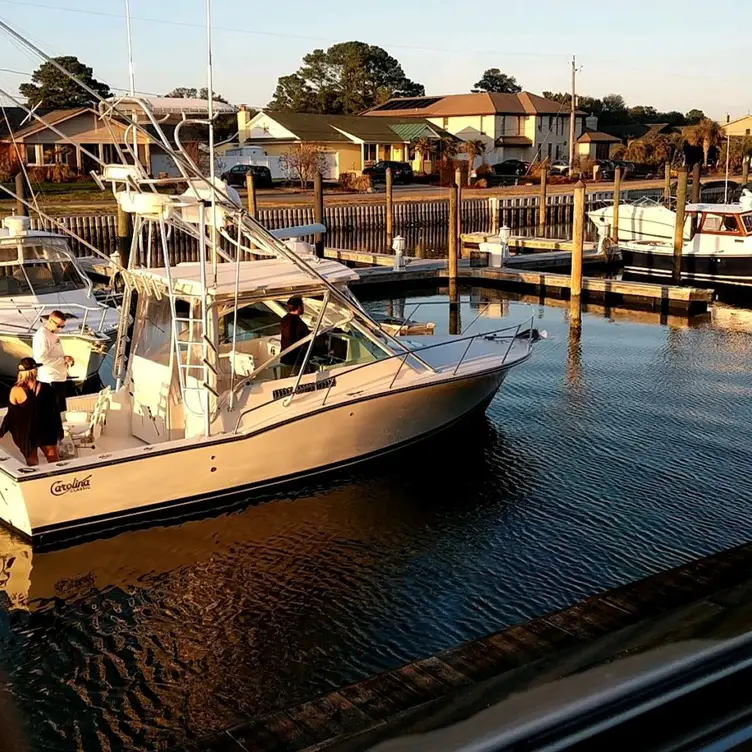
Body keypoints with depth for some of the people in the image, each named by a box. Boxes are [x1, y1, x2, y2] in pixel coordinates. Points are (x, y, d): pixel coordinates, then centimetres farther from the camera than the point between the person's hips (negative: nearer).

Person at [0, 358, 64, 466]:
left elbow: (11, 415, -9)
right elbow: (55, 411, -5)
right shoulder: (46, 388, -12)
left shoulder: (15, 391, -15)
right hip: (46, 431, 0)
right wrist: (59, 429, 7)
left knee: (32, 465, 15)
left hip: (26, 433, 0)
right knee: (54, 464, 12)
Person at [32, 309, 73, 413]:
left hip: (60, 378, 10)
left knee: (60, 409, 15)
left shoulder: (53, 334, 14)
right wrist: (63, 359, -21)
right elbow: (41, 358, -25)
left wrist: (66, 359, 7)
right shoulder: (41, 336, -16)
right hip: (50, 380, -10)